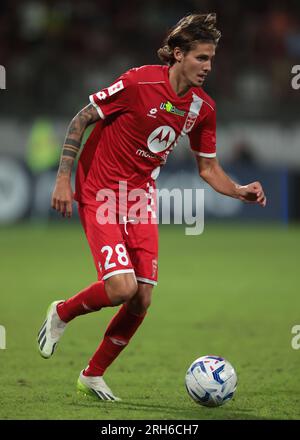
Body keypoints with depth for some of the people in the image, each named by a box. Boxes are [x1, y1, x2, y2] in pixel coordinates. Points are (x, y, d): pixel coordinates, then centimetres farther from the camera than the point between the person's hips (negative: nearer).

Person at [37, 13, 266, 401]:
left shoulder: (202, 107, 0)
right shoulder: (139, 82, -18)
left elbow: (208, 167, 11)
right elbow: (80, 120, -10)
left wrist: (239, 191, -8)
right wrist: (63, 178, -14)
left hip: (141, 196, 6)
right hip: (100, 192, -6)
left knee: (142, 299, -1)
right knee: (121, 287, -21)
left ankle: (93, 376, 18)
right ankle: (61, 314, 11)